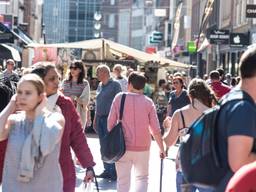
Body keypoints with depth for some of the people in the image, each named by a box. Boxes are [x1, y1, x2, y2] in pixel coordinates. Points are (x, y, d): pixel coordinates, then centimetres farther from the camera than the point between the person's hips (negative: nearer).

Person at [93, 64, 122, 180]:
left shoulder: (115, 85, -5)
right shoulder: (100, 86, 16)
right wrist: (95, 119, 18)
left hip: (109, 118, -7)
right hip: (100, 118, 7)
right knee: (103, 145, 8)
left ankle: (114, 171, -2)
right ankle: (107, 170, 14)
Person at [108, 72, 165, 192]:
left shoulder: (119, 98, -3)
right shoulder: (148, 102, -2)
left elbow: (111, 123, -2)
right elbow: (155, 129, -4)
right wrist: (161, 148, 7)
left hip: (123, 147, 0)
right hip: (142, 147, 0)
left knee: (123, 180, 8)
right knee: (142, 178, 16)